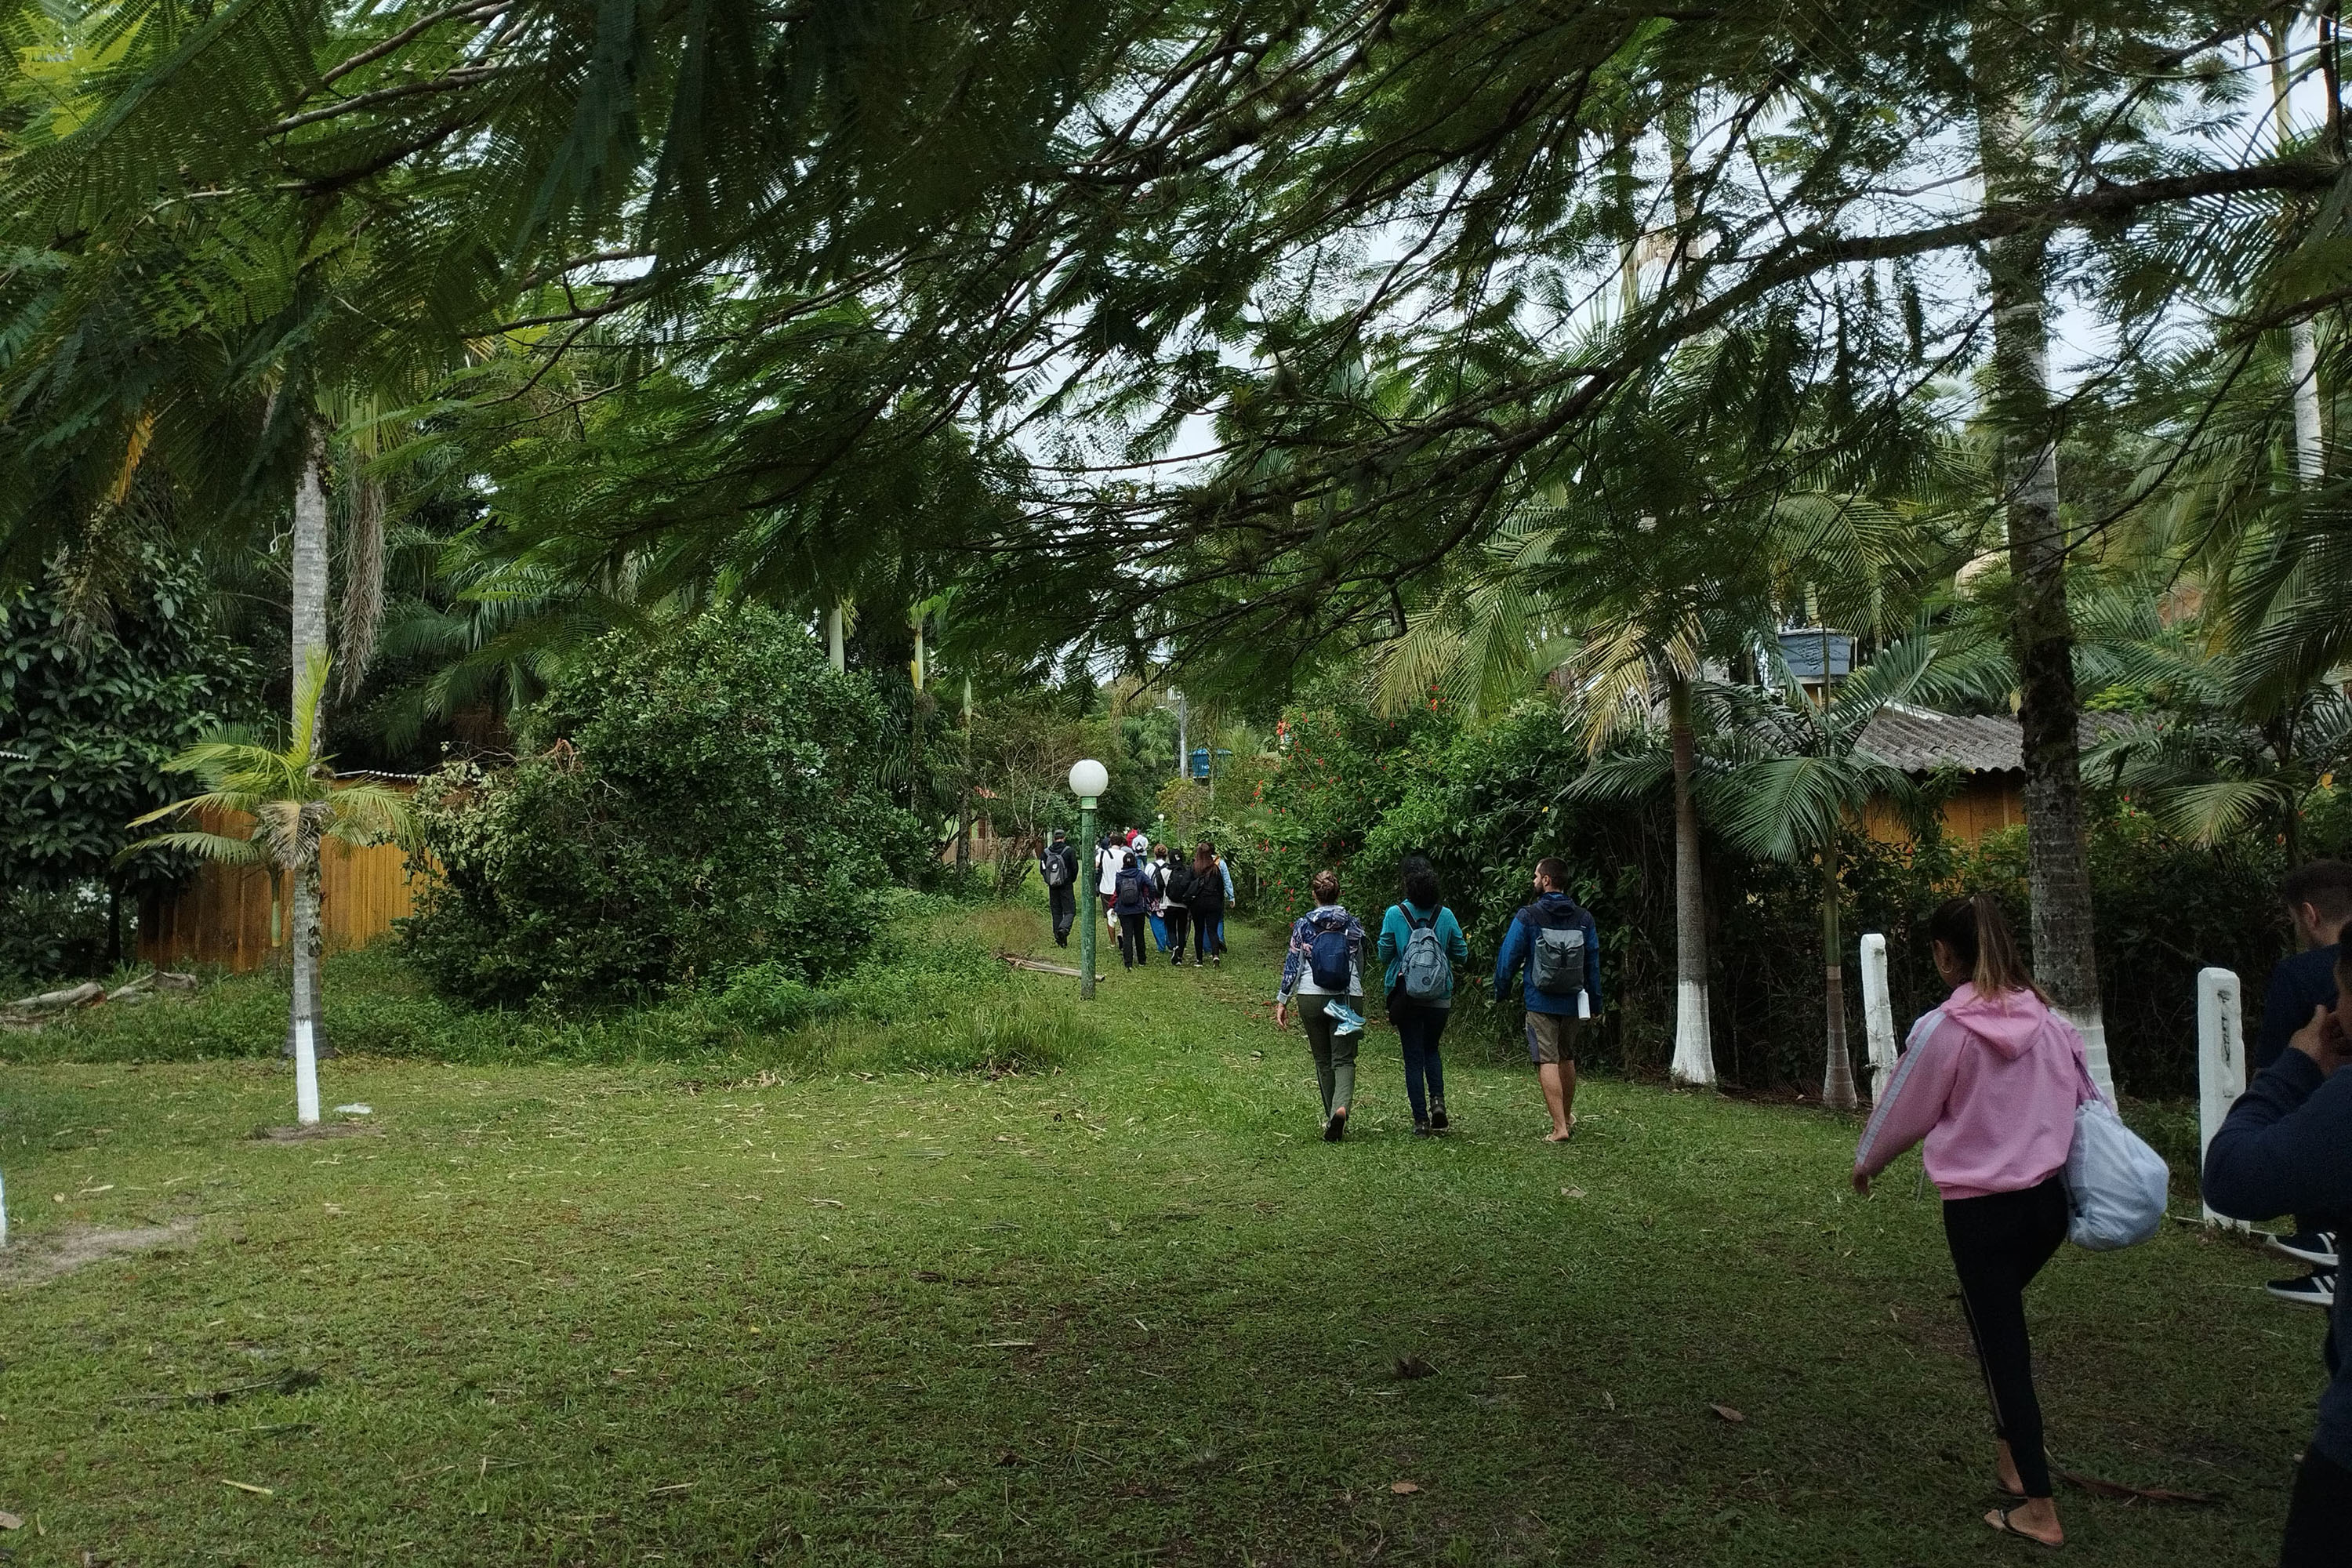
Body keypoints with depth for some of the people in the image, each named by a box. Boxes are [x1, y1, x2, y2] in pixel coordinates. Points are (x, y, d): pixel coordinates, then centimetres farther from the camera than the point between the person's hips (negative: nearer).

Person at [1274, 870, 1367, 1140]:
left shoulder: (1303, 925, -1)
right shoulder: (1353, 925, 3)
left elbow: (1293, 964, -1)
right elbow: (1360, 965, 13)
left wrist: (1282, 1001, 5)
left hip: (1311, 998, 0)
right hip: (1348, 997, 0)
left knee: (1323, 1060, 14)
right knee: (1343, 1059, 0)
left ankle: (1332, 1118, 20)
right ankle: (1341, 1107, -26)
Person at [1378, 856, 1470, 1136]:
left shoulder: (1395, 914, -9)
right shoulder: (1445, 915, -3)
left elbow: (1384, 955, -4)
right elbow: (1462, 955, 5)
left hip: (1407, 996, -2)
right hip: (1440, 997, 2)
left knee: (1413, 1057, 5)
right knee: (1431, 1050, 21)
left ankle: (1421, 1120, 4)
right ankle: (1437, 1099, 0)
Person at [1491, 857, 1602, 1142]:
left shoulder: (1527, 917, -9)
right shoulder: (1583, 920, 3)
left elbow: (1508, 957, -6)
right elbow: (1594, 964, 9)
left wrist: (1500, 993, 6)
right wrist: (1595, 1003, 17)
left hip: (1540, 1002, -5)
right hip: (1572, 1002, 5)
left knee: (1547, 1061, -4)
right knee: (1567, 1058, 21)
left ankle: (1560, 1128, -11)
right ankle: (1568, 1117, 35)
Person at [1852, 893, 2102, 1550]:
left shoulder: (1942, 1029, -13)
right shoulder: (2047, 1019, 0)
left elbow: (1903, 1110, -1)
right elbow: (2089, 1101, 8)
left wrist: (1865, 1163, 17)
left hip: (1981, 1208, -5)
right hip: (2049, 1197, 5)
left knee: (1999, 1340, 6)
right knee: (2005, 1320, 25)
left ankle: (2038, 1508, 13)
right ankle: (2011, 1453, 29)